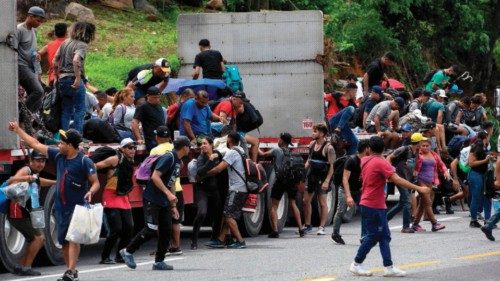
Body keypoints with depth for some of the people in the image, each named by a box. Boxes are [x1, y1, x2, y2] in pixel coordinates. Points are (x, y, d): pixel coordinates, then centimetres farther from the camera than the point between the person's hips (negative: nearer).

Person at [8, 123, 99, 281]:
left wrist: (90, 192, -29)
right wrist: (18, 130, 16)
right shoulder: (58, 156, 7)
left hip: (77, 207, -6)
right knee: (63, 241, 7)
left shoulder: (84, 161, -10)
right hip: (60, 207, 6)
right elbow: (36, 145, 13)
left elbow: (95, 182, -8)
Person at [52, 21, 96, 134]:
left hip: (62, 79, 7)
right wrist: (78, 78, -24)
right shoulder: (82, 45, -10)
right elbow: (76, 60, -27)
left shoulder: (66, 42, 13)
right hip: (73, 79, -7)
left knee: (66, 110, 14)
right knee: (79, 109, 2)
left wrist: (56, 77, 22)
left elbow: (54, 61, 15)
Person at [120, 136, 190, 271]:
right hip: (152, 199, -9)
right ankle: (128, 252, 1)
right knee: (151, 229, -13)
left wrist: (173, 206, 21)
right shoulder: (168, 158, -15)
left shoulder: (177, 162, 15)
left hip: (164, 201, 9)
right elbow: (155, 176, -24)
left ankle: (159, 261, 8)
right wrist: (168, 193, -29)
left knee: (166, 230, 3)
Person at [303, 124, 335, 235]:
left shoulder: (328, 148, -12)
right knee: (306, 201, 8)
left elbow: (332, 166, -15)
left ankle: (322, 227, 5)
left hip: (322, 177, -7)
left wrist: (327, 181, -21)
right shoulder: (312, 144, 9)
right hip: (311, 175, 7)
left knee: (322, 202, 0)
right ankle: (307, 225, 19)